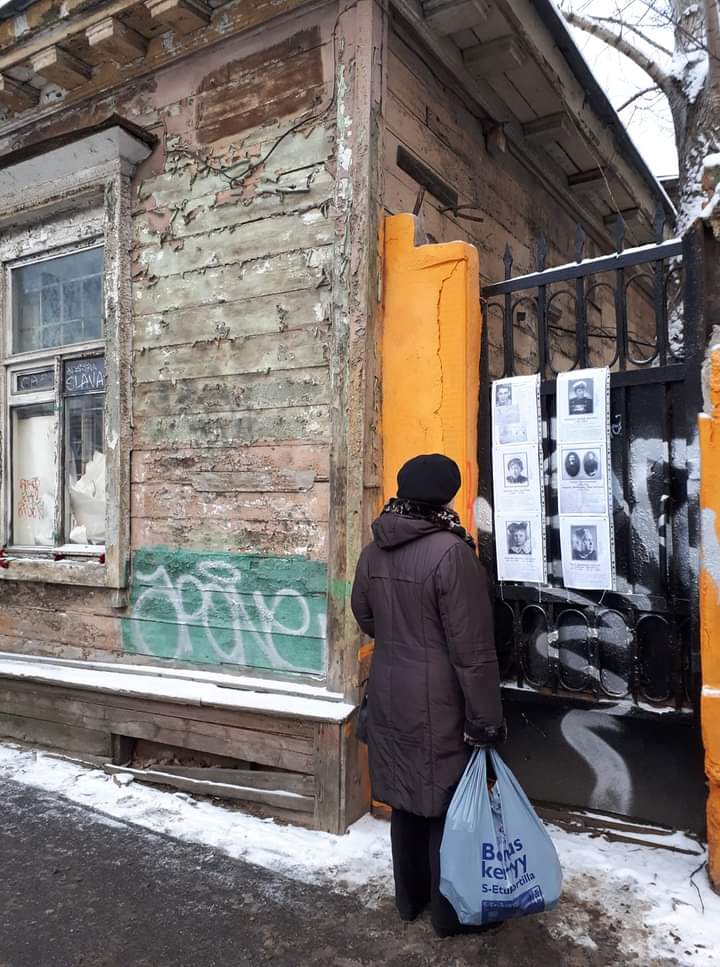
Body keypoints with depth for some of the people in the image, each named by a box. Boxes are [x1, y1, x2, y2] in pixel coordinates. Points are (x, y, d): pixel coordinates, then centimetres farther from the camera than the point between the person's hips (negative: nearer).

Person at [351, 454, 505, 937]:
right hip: (439, 702, -6)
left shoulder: (373, 552, 0)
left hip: (389, 694, 7)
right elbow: (473, 648, -20)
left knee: (407, 799, 21)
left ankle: (409, 897, 38)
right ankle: (451, 912, 28)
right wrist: (486, 719, -13)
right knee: (447, 805, 11)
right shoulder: (451, 553, -22)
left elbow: (364, 616, 15)